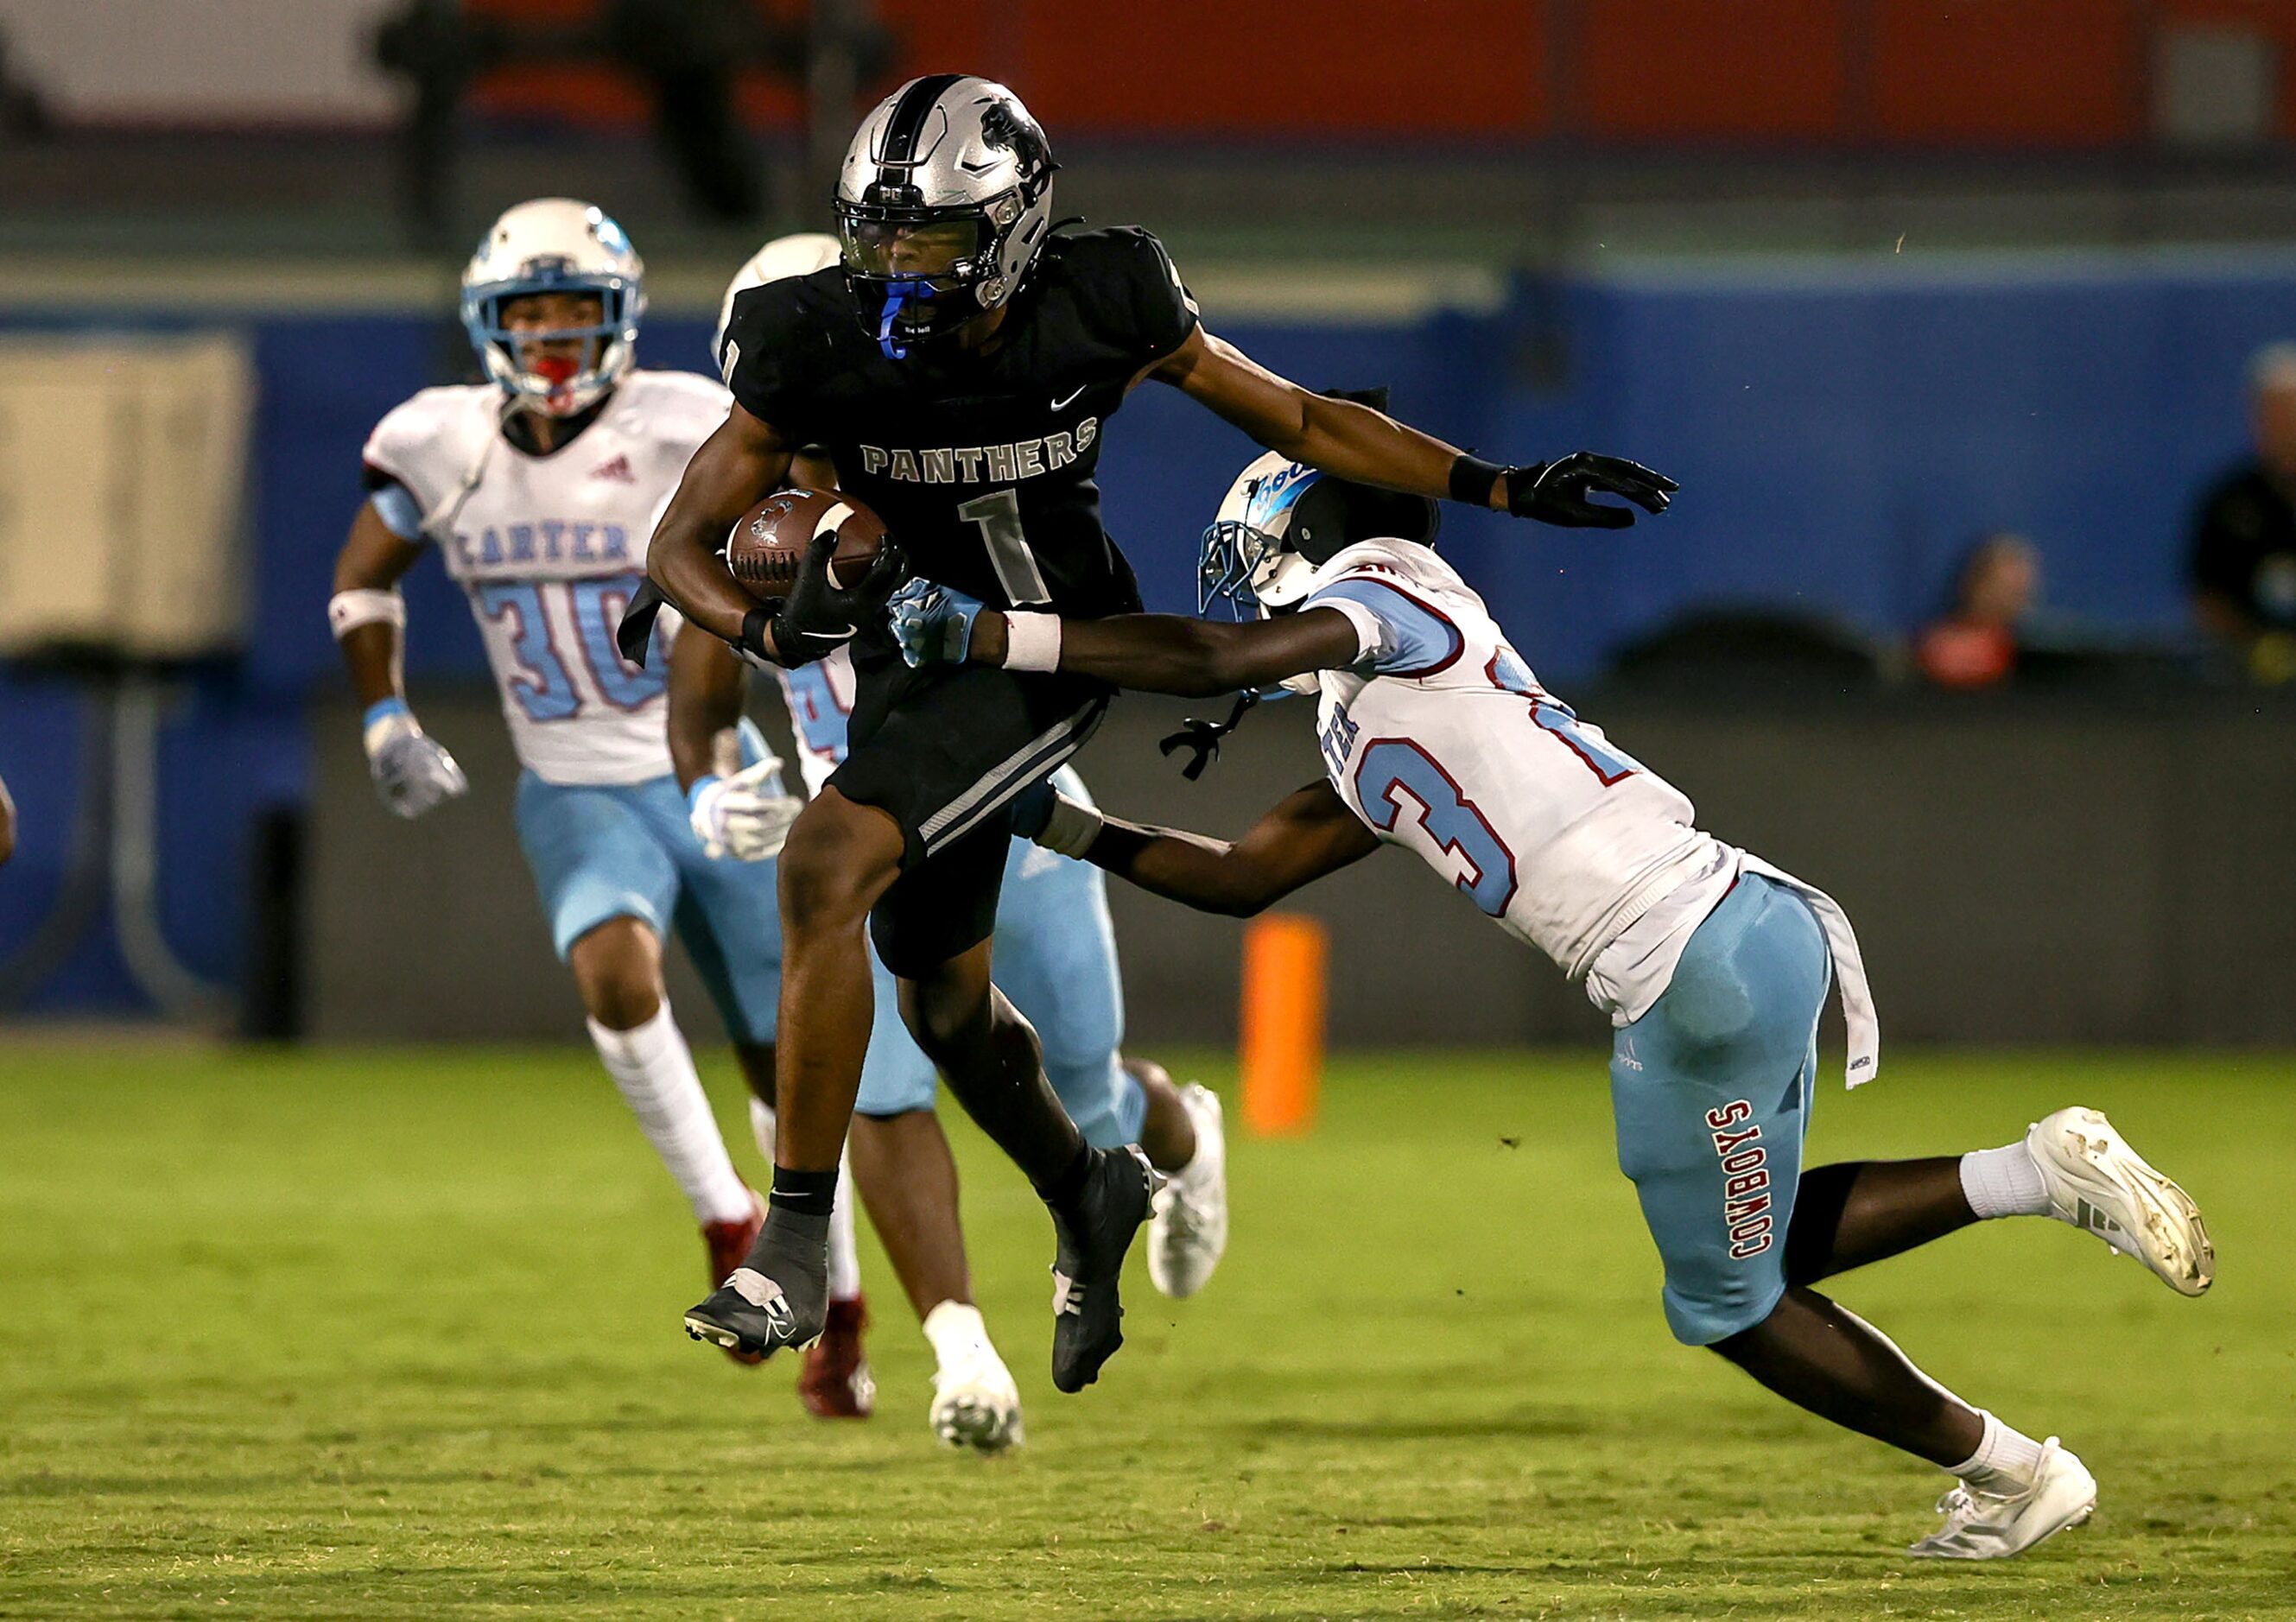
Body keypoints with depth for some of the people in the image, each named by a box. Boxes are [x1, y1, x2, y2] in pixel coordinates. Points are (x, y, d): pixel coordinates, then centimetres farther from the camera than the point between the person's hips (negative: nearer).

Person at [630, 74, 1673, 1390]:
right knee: (942, 995, 17)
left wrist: (1502, 489, -5)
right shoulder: (824, 348, -18)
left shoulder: (1100, 314, -18)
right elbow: (684, 538, -14)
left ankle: (796, 1249, -22)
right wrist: (765, 628, -36)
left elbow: (1296, 419, -4)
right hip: (908, 653, 4)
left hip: (1045, 653, -4)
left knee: (827, 871, -26)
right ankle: (1091, 1202, 48)